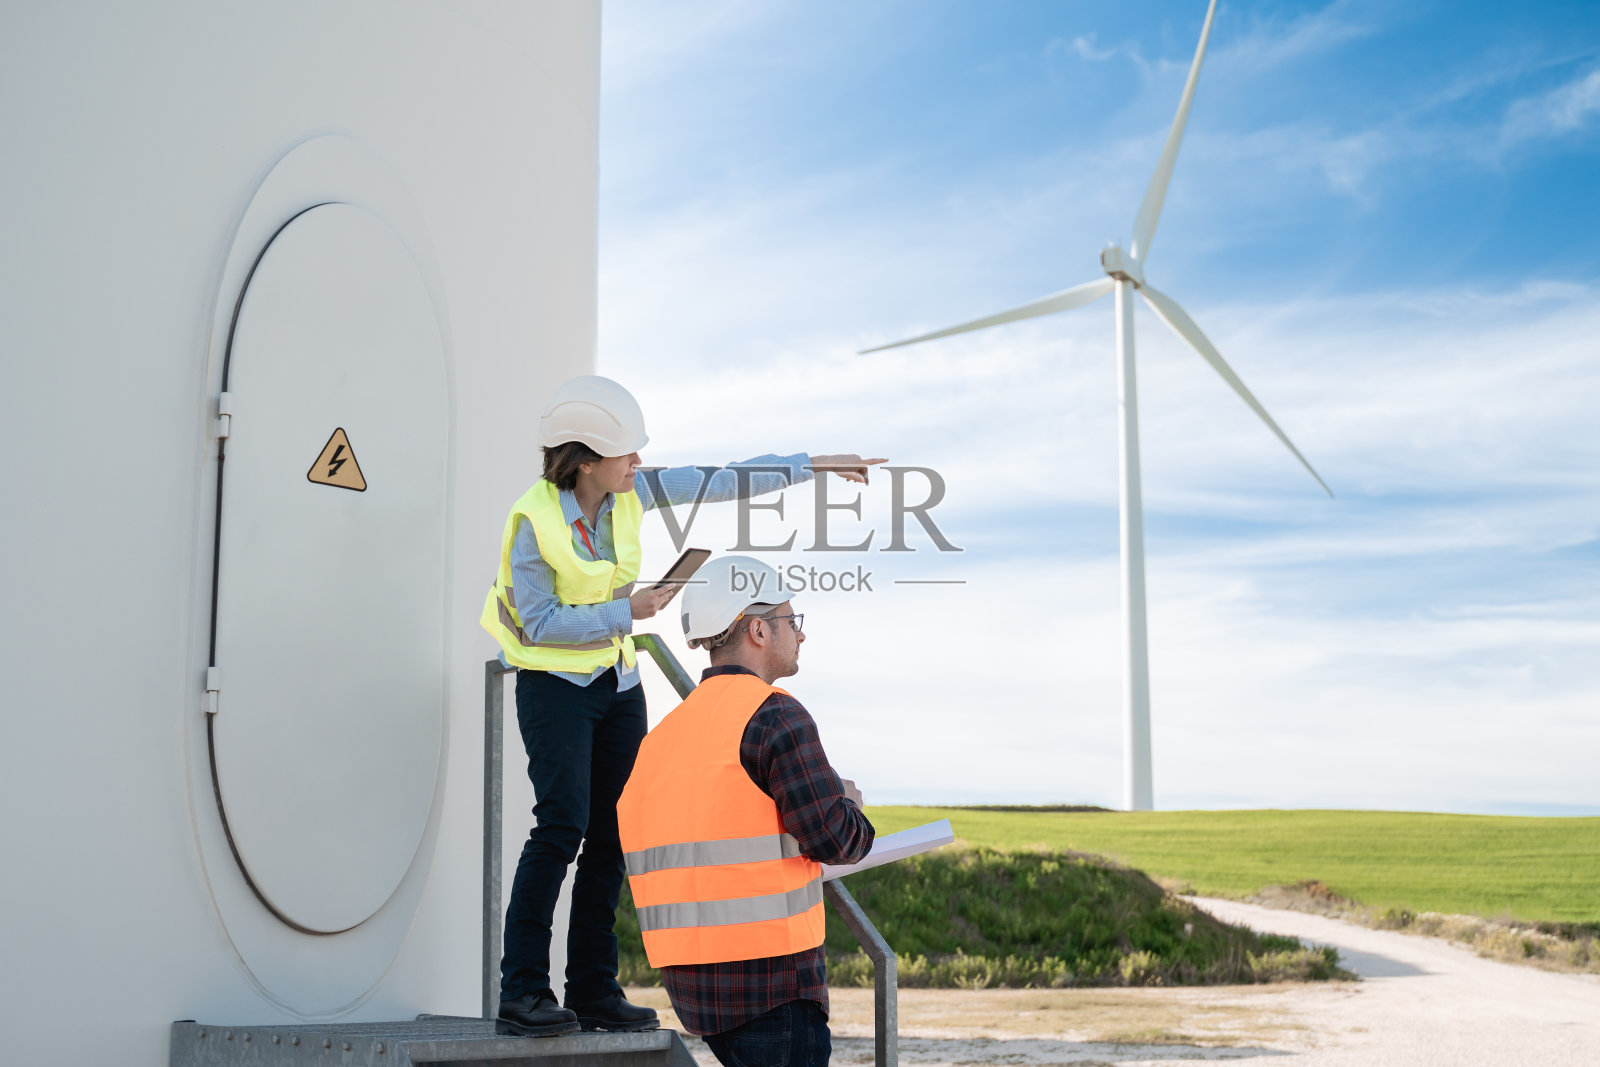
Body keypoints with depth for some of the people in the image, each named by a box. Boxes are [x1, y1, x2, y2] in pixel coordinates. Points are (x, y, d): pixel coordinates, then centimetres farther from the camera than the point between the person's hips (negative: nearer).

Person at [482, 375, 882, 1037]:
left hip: (617, 683, 7)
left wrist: (812, 465, 5)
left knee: (611, 834, 4)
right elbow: (541, 624, -17)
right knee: (561, 826, -18)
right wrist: (626, 612, -18)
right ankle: (522, 993, -12)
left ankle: (593, 991, 10)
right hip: (554, 684, -6)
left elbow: (718, 482, 4)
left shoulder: (631, 493, -1)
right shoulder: (534, 519, -18)